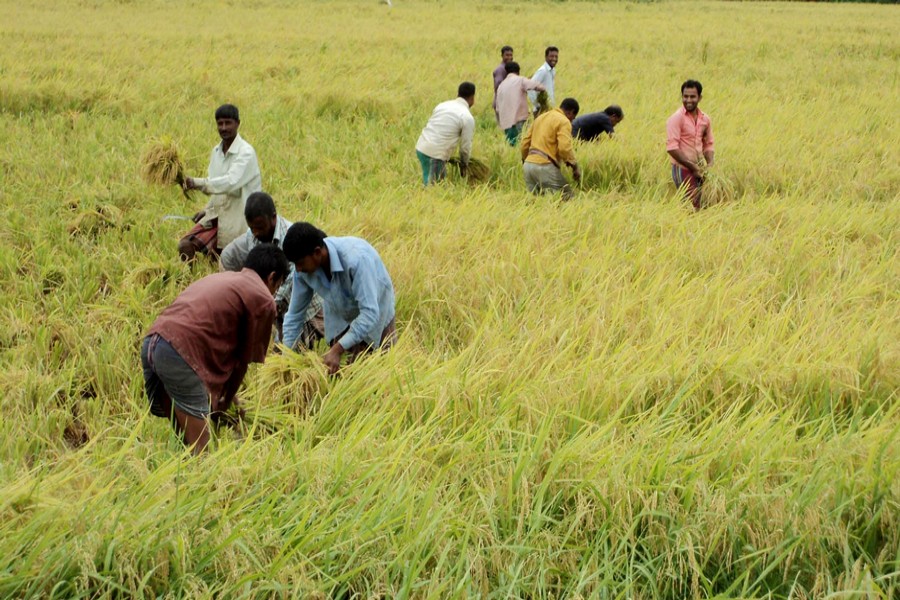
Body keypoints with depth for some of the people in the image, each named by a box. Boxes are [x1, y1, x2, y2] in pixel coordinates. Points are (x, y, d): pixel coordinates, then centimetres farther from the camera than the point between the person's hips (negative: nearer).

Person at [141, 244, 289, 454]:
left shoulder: (220, 278, 30)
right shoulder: (263, 300, 7)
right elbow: (243, 359, 11)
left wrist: (219, 390, 47)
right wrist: (227, 399, 27)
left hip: (152, 342, 9)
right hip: (180, 352, -9)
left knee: (184, 436, 21)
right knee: (199, 446, -4)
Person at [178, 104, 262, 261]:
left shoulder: (246, 153, -15)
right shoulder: (216, 151, 10)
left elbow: (231, 182, -29)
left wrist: (197, 183, -37)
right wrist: (208, 210, 6)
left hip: (237, 219, -7)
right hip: (216, 215, 7)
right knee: (185, 246, -9)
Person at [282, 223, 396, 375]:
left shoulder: (356, 259, -38)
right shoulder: (303, 270, -22)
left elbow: (370, 312, -39)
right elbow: (294, 314, -9)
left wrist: (337, 350, -43)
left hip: (376, 315, -4)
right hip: (340, 320, 4)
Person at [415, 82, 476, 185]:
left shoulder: (442, 105, 13)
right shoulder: (468, 118, -6)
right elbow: (465, 147, -2)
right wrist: (464, 165, 18)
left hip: (421, 147, 7)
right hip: (436, 154, -7)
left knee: (442, 179, 20)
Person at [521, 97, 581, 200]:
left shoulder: (541, 117, 21)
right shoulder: (564, 121, -3)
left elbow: (525, 142, 23)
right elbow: (565, 147, -17)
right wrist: (574, 166, -8)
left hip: (528, 164, 8)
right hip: (544, 166, -8)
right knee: (566, 196, -8)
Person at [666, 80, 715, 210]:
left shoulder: (705, 119, 8)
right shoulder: (676, 118, -11)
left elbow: (709, 144, 17)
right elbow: (672, 147, -18)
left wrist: (710, 164, -2)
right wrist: (692, 166, -17)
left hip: (697, 170, 6)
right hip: (682, 169, -6)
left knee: (697, 205, 9)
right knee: (691, 206, -11)